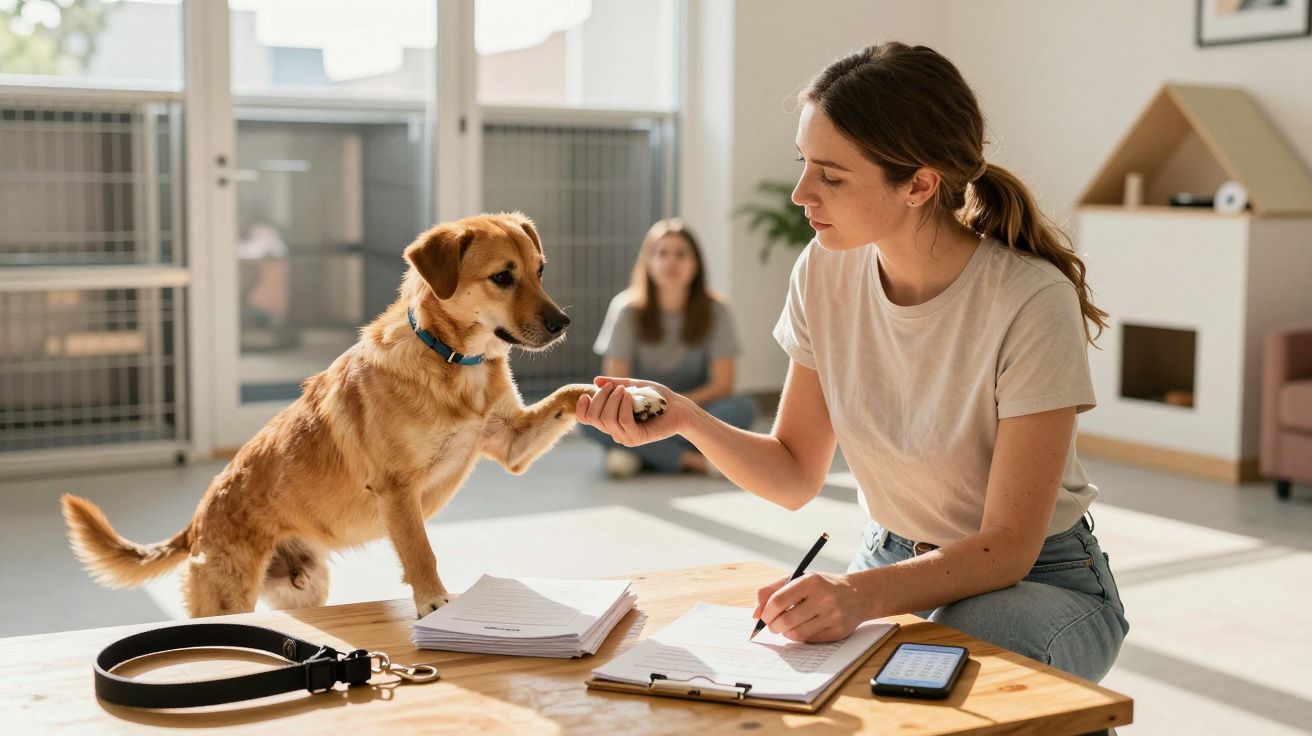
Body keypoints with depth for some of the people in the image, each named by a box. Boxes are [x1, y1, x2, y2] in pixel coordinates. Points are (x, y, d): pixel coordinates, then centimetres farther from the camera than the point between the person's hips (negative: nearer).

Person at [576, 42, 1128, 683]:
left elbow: (1007, 547, -22)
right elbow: (795, 478, -1)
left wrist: (864, 594, -39)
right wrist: (686, 419, -20)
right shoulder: (824, 273, -8)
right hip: (891, 566, 4)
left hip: (1035, 578, -3)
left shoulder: (1030, 301, -25)